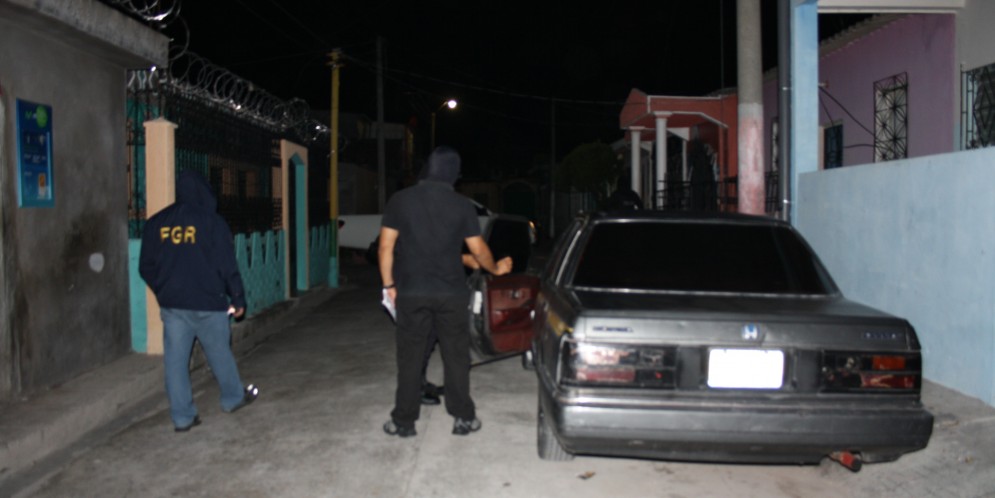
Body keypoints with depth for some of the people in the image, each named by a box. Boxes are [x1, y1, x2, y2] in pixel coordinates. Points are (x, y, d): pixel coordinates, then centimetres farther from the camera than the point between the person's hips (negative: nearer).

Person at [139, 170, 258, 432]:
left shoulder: (156, 223, 6)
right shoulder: (212, 221, -7)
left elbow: (146, 267, 9)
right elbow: (227, 265, -9)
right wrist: (238, 298, -1)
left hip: (171, 304, 3)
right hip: (207, 303, -3)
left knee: (175, 359, 7)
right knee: (220, 352, 13)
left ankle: (182, 416, 11)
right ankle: (233, 397, 30)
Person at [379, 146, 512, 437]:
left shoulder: (400, 200, -1)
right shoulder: (462, 205, -2)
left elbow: (386, 247, -1)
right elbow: (479, 251, 3)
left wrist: (389, 285, 8)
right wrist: (496, 269, 21)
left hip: (411, 293, 0)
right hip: (451, 293, 0)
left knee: (410, 358, 8)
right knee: (455, 356, 10)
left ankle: (404, 421, 15)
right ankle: (463, 418, 17)